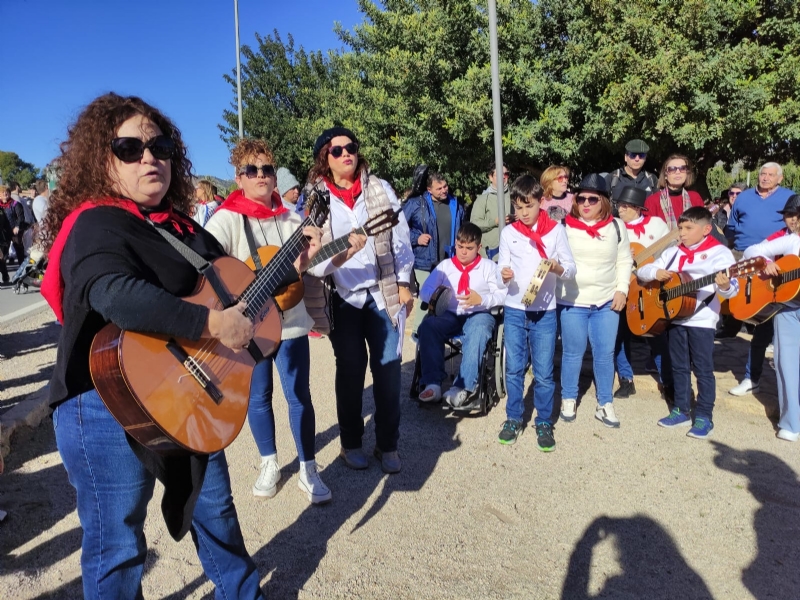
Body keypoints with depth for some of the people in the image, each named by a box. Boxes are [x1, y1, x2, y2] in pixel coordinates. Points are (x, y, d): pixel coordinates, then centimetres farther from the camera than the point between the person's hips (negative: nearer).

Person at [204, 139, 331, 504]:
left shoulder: (291, 219, 5)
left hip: (291, 323, 2)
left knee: (299, 396, 7)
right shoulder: (226, 219, -8)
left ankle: (308, 470, 22)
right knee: (258, 397, 13)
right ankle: (269, 464, 33)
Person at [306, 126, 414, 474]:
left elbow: (400, 239, 4)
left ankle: (388, 444, 19)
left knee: (388, 368, 3)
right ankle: (351, 443, 26)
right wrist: (334, 258, -24)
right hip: (342, 296, -1)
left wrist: (403, 283, 1)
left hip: (384, 292, 1)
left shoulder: (380, 189, 4)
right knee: (350, 370, 8)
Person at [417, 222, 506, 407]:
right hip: (449, 315, 2)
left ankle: (464, 387, -42)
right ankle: (432, 383, -34)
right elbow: (424, 291, 8)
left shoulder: (489, 266, 11)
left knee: (478, 331, -38)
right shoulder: (445, 265, 17)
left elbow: (502, 295, -1)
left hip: (478, 314, -2)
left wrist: (481, 299, -20)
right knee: (428, 326, -30)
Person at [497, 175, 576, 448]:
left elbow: (572, 268, -1)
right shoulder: (508, 232, 2)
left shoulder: (556, 230, -2)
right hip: (514, 310, 2)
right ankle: (513, 418, 25)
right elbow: (502, 269, 2)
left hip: (545, 312, -1)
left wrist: (557, 267, -23)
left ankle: (544, 423, 20)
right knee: (514, 369, 10)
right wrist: (504, 276, -21)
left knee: (544, 373, 5)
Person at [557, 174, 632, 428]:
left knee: (605, 354, 8)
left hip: (607, 302, 2)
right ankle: (568, 399, 26)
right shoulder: (565, 226, -3)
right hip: (572, 303, -2)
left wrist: (622, 290, 1)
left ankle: (605, 404, 22)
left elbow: (624, 261, 9)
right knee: (572, 353, 8)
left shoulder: (616, 227, 4)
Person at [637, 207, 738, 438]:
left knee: (703, 369, 3)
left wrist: (725, 285, -40)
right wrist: (655, 273, -14)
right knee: (679, 366, 14)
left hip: (702, 320, -5)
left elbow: (731, 289, -17)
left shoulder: (719, 253, -8)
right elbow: (642, 271, 8)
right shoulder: (673, 252, 8)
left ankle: (704, 417, 14)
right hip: (675, 317, 6)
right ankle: (681, 410, 26)